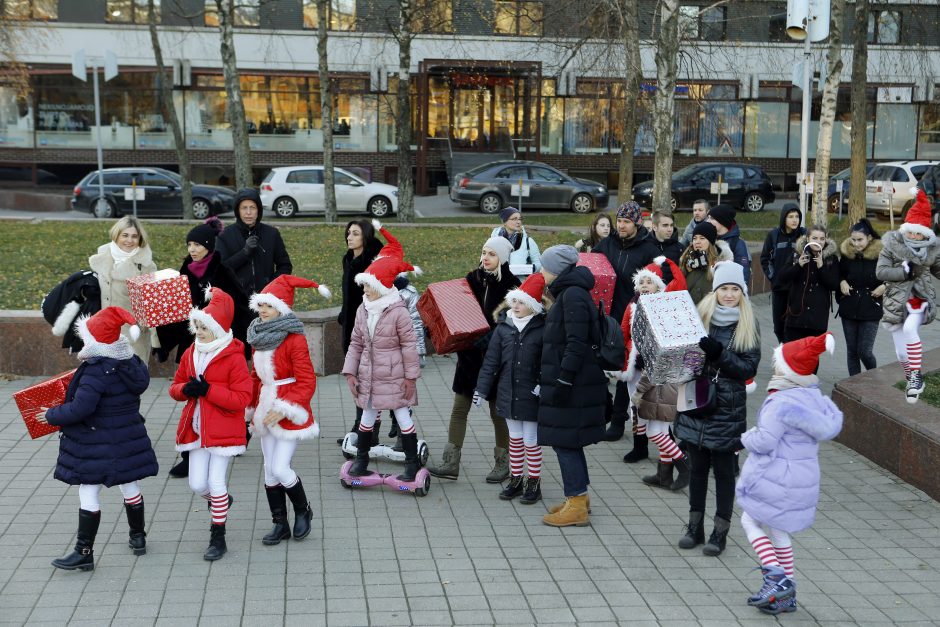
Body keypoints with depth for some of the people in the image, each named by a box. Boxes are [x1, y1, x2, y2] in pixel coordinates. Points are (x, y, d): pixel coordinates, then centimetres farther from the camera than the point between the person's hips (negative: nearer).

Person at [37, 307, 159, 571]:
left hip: (97, 445, -8)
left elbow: (80, 409, -26)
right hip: (129, 439, 8)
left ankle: (84, 553, 3)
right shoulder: (132, 362, 1)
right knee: (130, 486, 20)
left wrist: (51, 416, -10)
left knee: (88, 494, 0)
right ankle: (138, 537, 35)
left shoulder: (95, 372, -23)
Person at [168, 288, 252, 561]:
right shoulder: (190, 354, 7)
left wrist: (208, 389, -23)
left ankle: (218, 537, 12)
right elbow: (175, 386, 15)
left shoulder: (234, 358, -13)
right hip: (196, 429, 6)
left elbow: (242, 398, -16)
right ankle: (220, 502, 40)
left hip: (223, 430, -6)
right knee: (197, 484, 5)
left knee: (216, 482, -3)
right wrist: (185, 389, -10)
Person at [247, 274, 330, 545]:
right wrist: (249, 408, 13)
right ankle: (280, 524, 22)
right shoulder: (259, 336, 7)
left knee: (280, 469, -9)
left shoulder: (294, 339, -16)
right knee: (269, 470, 10)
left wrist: (284, 409, -22)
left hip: (289, 414, -7)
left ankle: (303, 511, 18)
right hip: (266, 411, 7)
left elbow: (307, 381, -17)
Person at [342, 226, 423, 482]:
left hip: (394, 376, -5)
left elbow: (409, 345, -12)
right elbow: (356, 343, 8)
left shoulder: (398, 312, -16)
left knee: (403, 417, 3)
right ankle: (361, 458, 30)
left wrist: (410, 377, -11)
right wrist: (350, 372, 4)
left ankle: (413, 462, 14)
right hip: (368, 375, 5)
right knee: (368, 416, 16)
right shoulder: (363, 310, 2)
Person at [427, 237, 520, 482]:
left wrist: (489, 342, -24)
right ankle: (451, 463, 11)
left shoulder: (511, 286, -10)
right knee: (459, 408, 5)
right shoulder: (472, 279, 5)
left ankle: (503, 463, 22)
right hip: (469, 355, 5)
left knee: (498, 411, 7)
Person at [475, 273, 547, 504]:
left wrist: (543, 384, -20)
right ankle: (516, 479, 28)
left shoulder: (542, 328, -11)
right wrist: (481, 389, 2)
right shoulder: (503, 327, 1)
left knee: (531, 440, 5)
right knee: (515, 438, 16)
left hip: (532, 396, -4)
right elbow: (491, 361, 4)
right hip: (508, 394, 4)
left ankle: (534, 483, 18)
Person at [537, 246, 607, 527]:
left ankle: (577, 506, 1)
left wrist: (563, 381, -23)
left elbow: (576, 344, -22)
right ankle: (578, 499, 24)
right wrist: (553, 381, 20)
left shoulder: (573, 295, -16)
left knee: (564, 442, -5)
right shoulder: (568, 292, 15)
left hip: (573, 385, -10)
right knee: (568, 441, 15)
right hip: (570, 382, 10)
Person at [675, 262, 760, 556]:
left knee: (723, 471, 5)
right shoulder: (700, 316, 3)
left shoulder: (749, 326, -3)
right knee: (698, 468, 12)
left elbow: (749, 368, -9)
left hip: (728, 409, -2)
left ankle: (720, 532, 15)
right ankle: (695, 526, 24)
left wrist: (719, 354, -22)